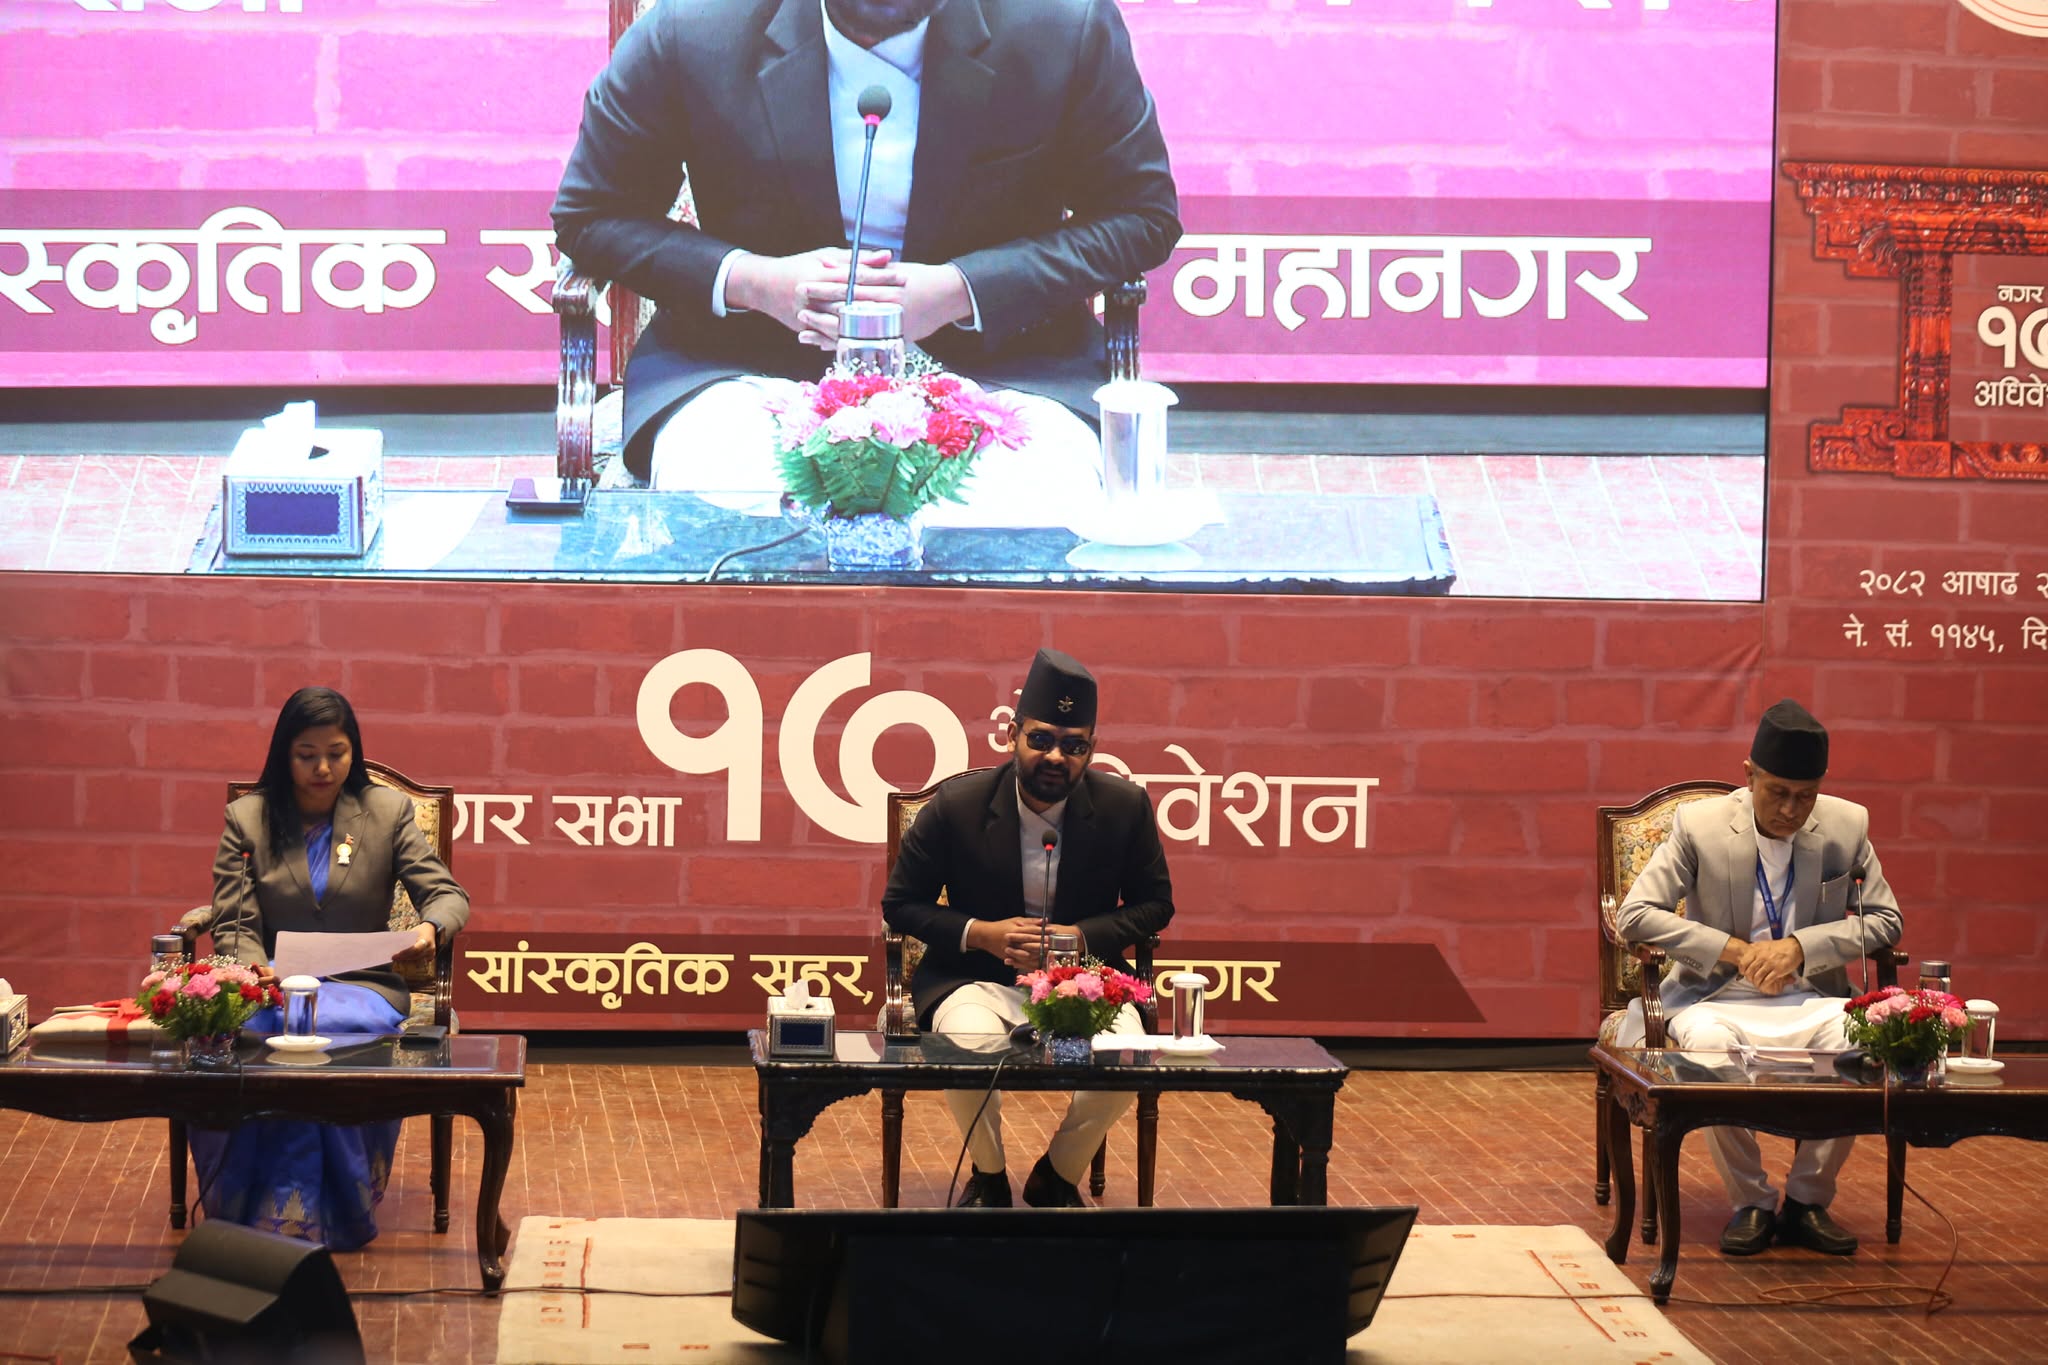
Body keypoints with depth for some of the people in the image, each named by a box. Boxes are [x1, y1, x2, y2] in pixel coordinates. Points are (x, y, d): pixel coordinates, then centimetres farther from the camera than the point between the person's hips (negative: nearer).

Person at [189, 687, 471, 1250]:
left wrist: (432, 928, -21)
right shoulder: (247, 819, 8)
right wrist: (254, 967, -20)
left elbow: (447, 893, 5)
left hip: (363, 986, -1)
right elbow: (233, 924, 3)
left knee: (324, 1031, -36)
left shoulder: (388, 812, 8)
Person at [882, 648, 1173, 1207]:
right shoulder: (956, 804, -8)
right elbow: (900, 904, 1)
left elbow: (1154, 904, 7)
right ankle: (988, 1177, -2)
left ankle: (1057, 1177, 2)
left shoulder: (1125, 807, -5)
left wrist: (1081, 937, -12)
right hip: (978, 978, -1)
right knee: (970, 1046, -35)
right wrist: (982, 933, -16)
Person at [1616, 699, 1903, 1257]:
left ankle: (1806, 1200, -11)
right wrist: (1736, 951, -17)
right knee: (1708, 1045, -36)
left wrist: (1799, 947, -13)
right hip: (1718, 998, -2)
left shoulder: (1847, 825, 0)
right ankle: (1751, 1204, -16)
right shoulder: (1699, 825, -6)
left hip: (1810, 998, 2)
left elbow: (1884, 920, 3)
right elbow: (1635, 915, -9)